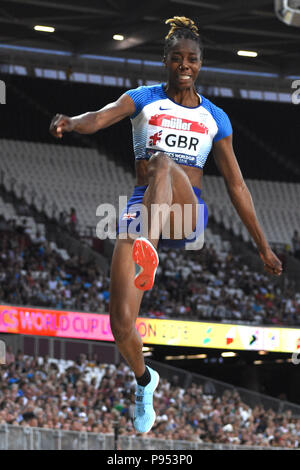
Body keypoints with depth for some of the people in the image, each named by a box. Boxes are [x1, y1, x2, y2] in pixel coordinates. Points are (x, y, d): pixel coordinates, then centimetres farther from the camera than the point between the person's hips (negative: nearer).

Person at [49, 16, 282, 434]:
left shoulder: (215, 118, 13)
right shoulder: (144, 99, 8)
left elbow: (236, 186, 17)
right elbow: (102, 117, -13)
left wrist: (262, 245, 16)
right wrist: (71, 123, -37)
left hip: (189, 212, -1)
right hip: (141, 207, 1)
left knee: (163, 162, -35)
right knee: (121, 324, -10)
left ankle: (148, 253, -56)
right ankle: (144, 381, 22)